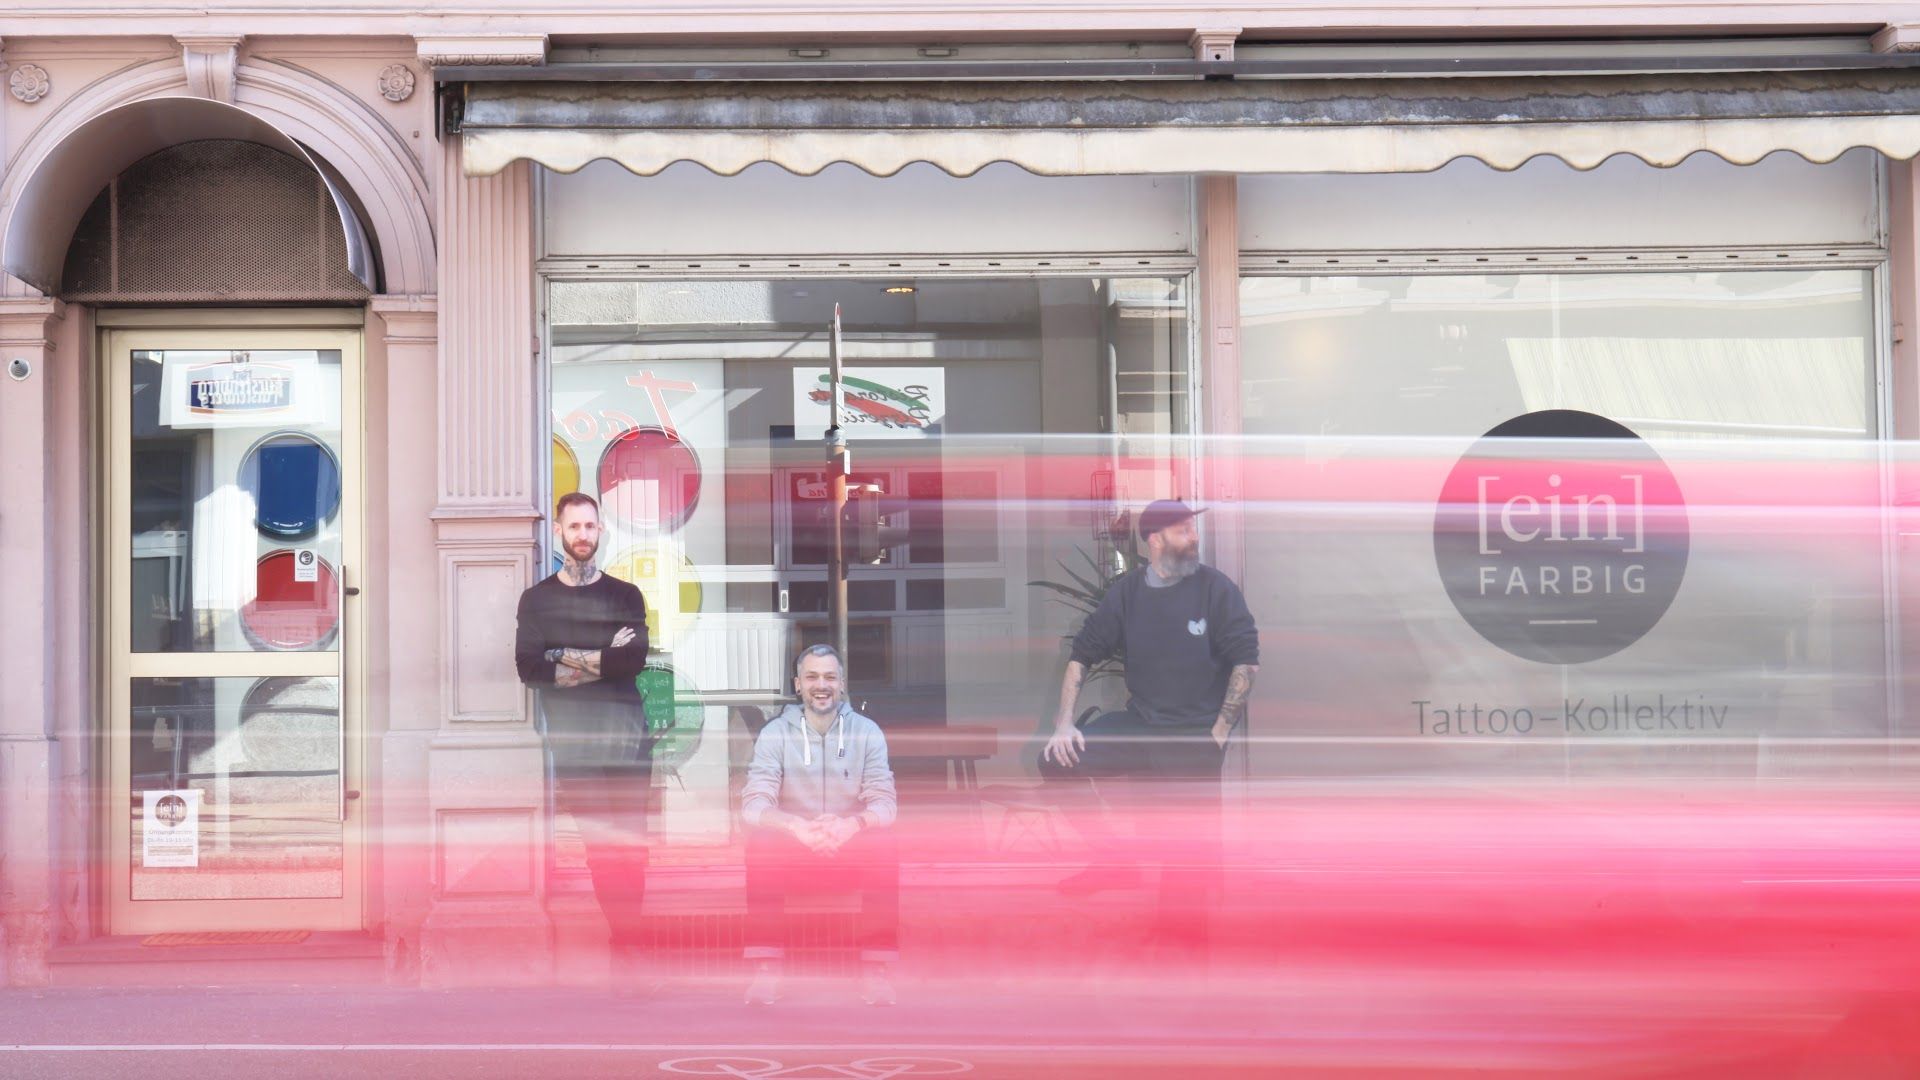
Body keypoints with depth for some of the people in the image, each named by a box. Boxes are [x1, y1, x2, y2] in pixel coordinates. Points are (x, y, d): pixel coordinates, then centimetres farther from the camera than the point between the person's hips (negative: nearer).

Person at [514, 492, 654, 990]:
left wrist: (571, 659, -8)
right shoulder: (537, 599, 9)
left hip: (626, 733, 0)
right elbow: (528, 667, -5)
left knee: (629, 845, -5)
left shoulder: (625, 595, 11)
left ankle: (626, 942, -4)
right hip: (572, 739, 0)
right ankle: (625, 939, 1)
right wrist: (604, 659, -9)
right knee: (599, 845, -4)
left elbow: (636, 658, -6)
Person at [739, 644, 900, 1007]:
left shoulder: (868, 732, -2)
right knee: (761, 844, -31)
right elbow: (753, 803, -15)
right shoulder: (775, 733, -5)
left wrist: (852, 824, -34)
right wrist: (796, 825, -37)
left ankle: (877, 968, -22)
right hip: (793, 851, 0)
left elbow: (884, 803, -10)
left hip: (853, 850, 0)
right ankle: (765, 967, -25)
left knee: (884, 846, -31)